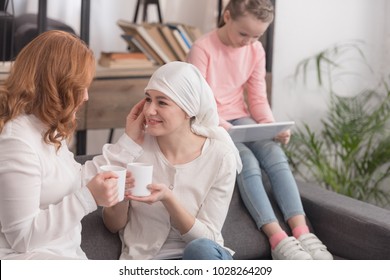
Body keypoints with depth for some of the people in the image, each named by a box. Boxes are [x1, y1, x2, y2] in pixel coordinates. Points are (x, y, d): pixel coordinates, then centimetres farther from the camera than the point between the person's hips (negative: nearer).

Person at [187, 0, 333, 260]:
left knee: (275, 154, -24)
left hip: (240, 120, 5)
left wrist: (271, 125, -12)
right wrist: (222, 127, -29)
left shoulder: (256, 50, 4)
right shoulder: (202, 49, -14)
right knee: (247, 162, -31)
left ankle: (301, 231, -31)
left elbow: (258, 98, 8)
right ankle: (277, 238, -36)